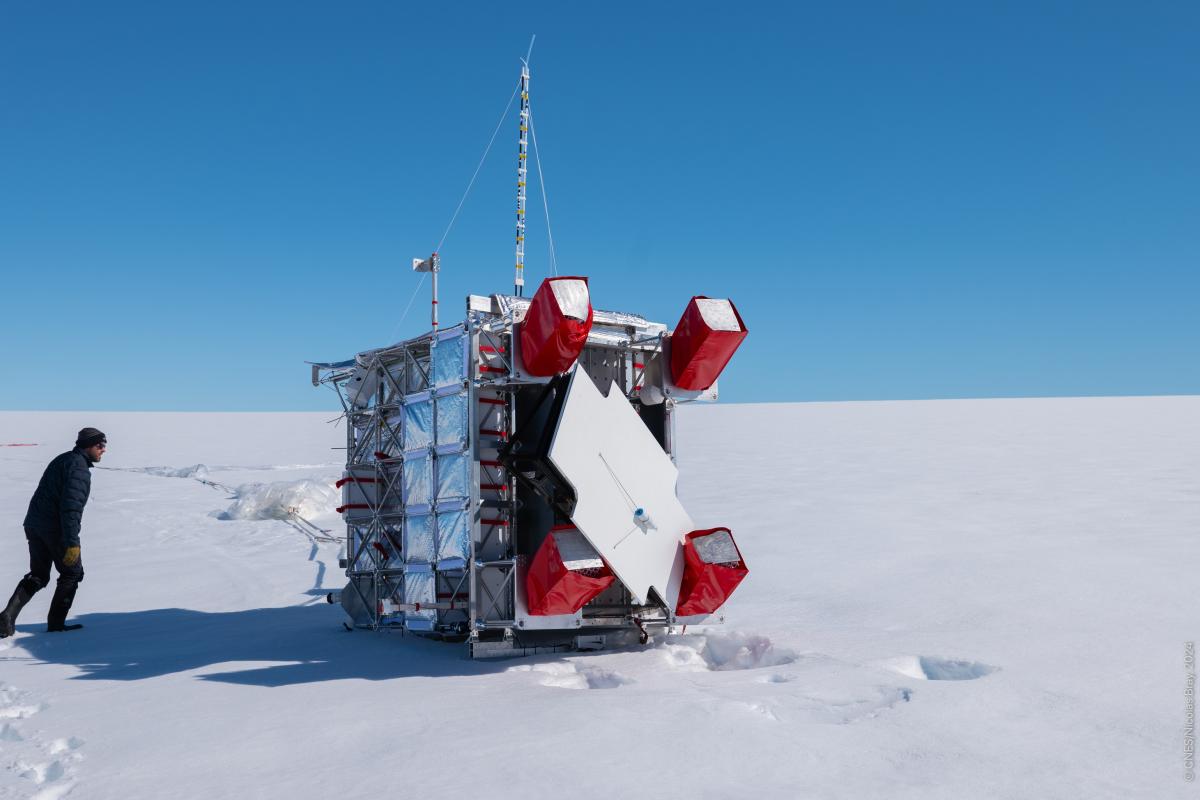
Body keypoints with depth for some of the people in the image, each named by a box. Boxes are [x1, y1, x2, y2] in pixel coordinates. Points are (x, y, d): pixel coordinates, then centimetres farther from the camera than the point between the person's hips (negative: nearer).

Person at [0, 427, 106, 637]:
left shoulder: (61, 460, 17)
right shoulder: (78, 466, -14)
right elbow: (71, 506, -24)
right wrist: (72, 542, -26)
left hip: (34, 525, 9)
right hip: (56, 530, -9)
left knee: (38, 575, 16)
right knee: (72, 573, 8)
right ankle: (56, 622, 12)